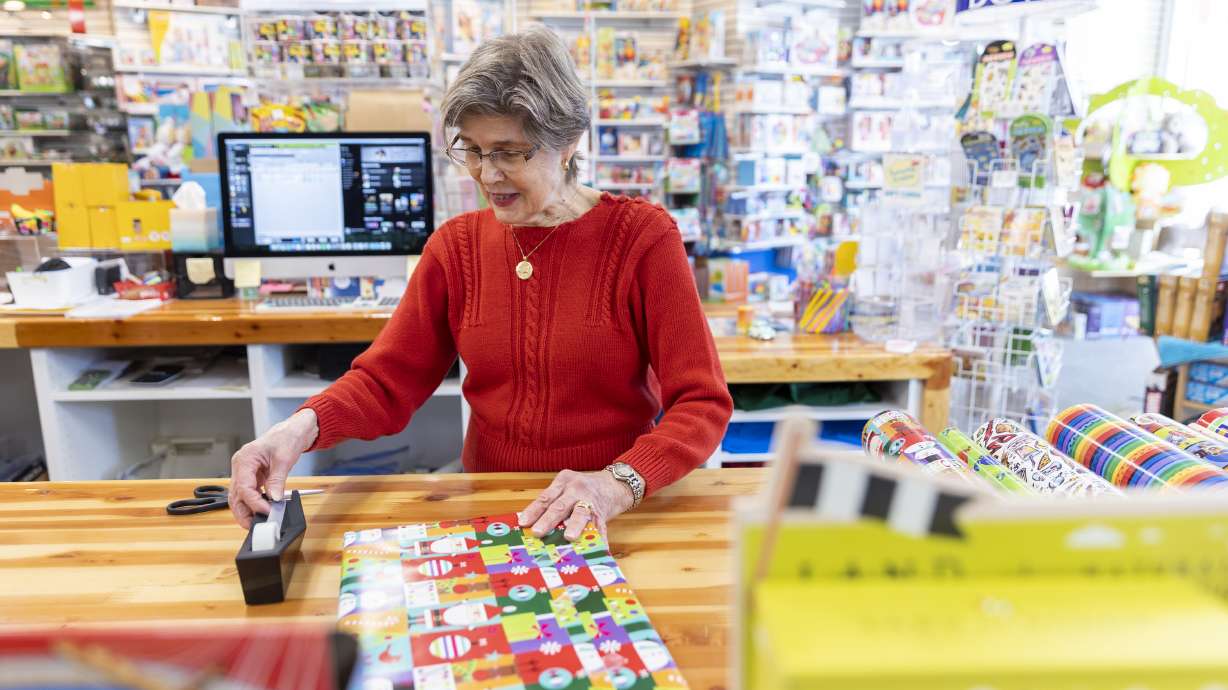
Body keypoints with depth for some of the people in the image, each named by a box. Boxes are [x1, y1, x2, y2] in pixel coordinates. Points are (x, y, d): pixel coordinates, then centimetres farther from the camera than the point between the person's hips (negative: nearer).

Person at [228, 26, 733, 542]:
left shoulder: (642, 237, -8)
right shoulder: (455, 246, 4)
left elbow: (703, 403, -11)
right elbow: (386, 380, 4)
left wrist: (621, 484, -28)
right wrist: (305, 425, -17)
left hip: (613, 519, -2)